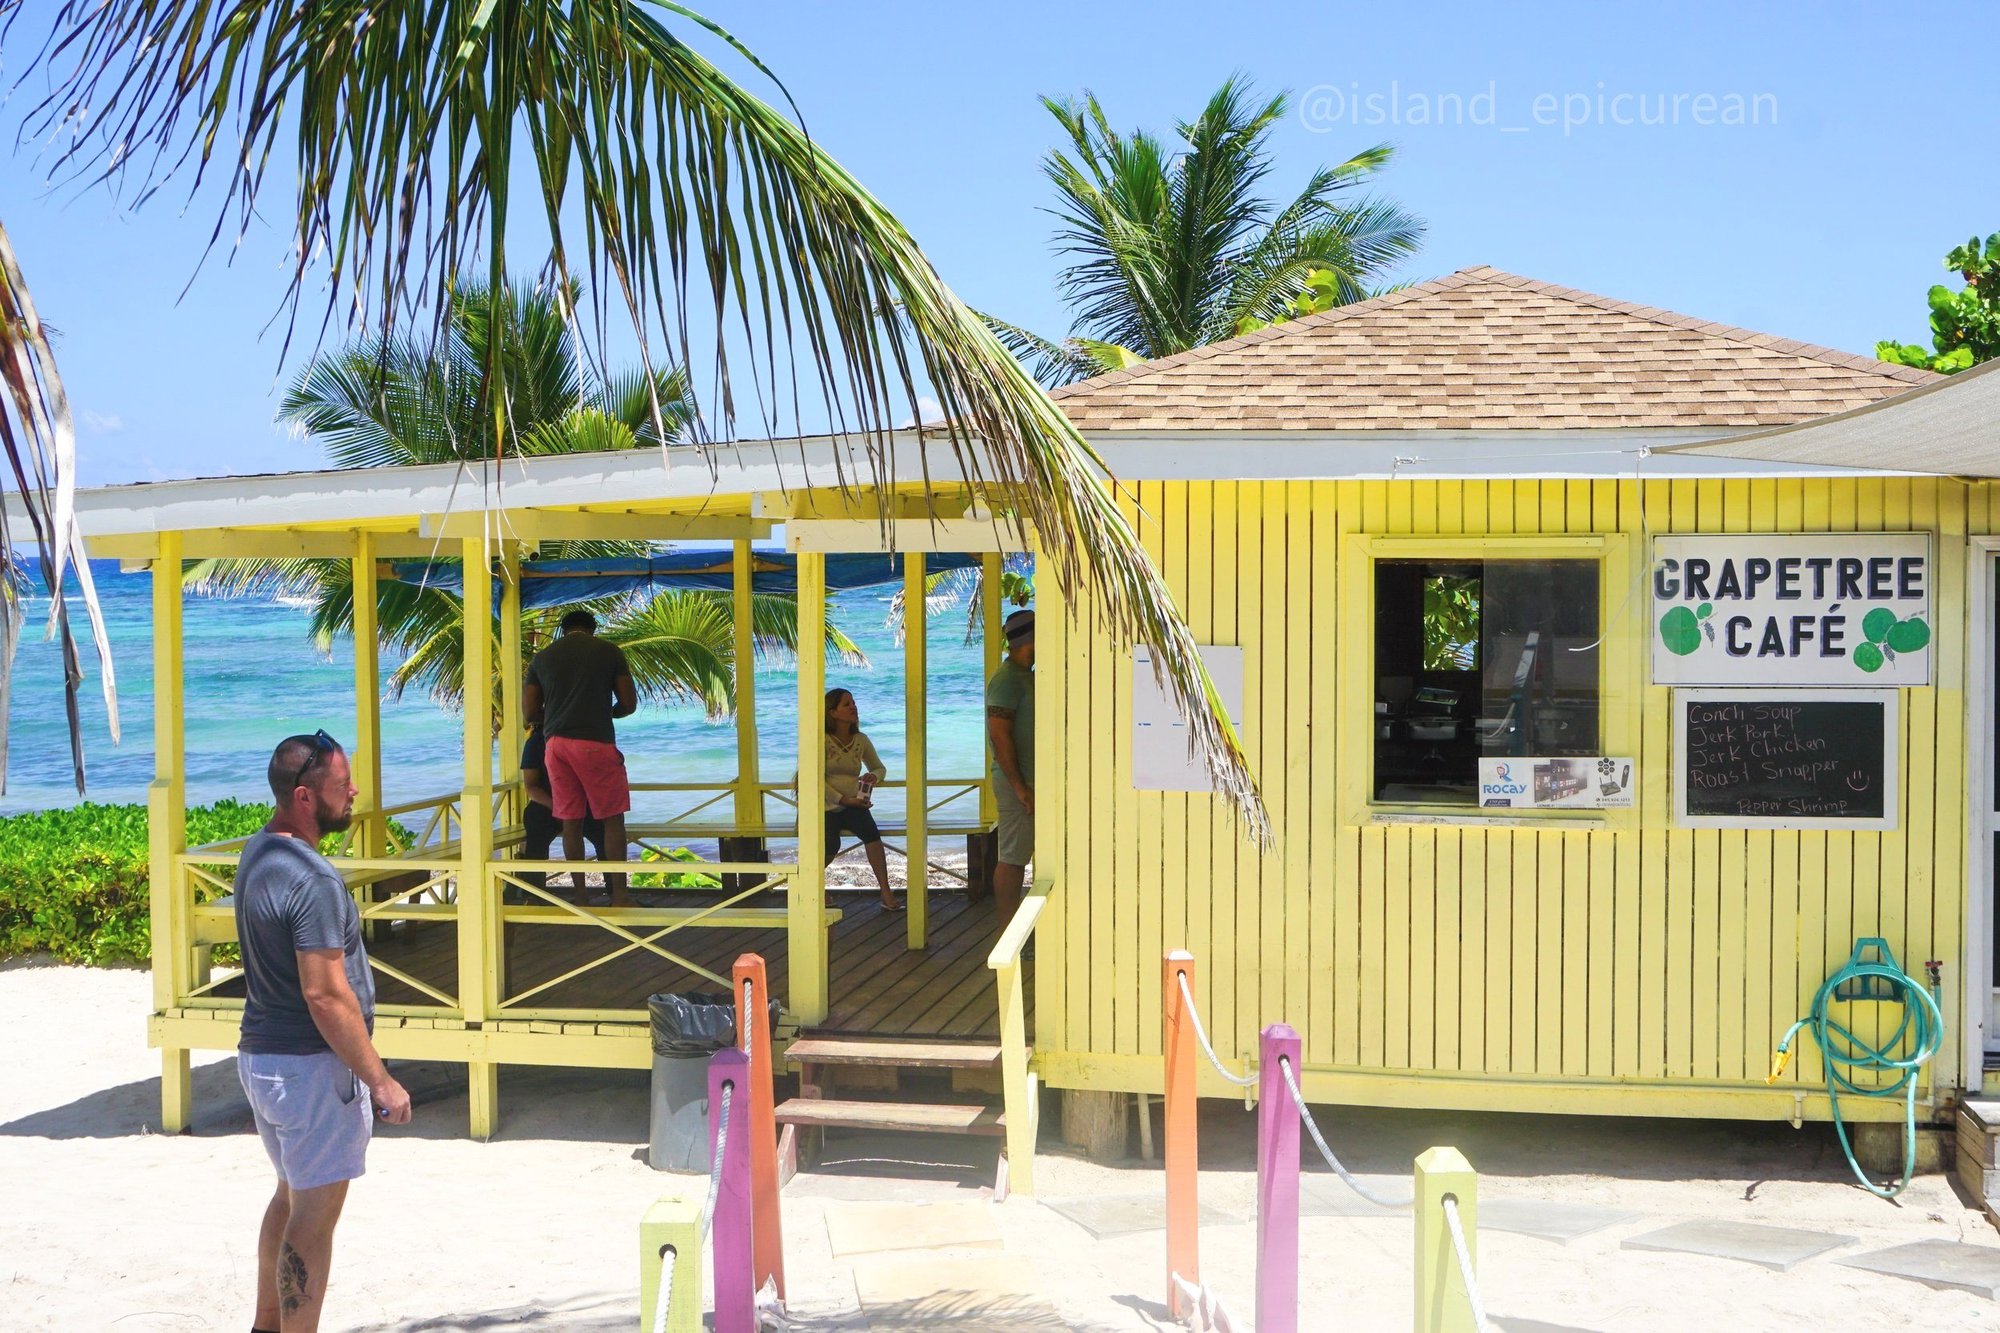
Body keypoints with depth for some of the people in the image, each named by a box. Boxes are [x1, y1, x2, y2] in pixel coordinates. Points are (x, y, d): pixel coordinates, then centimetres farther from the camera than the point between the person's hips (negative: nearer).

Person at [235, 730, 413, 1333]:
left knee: (291, 1195, 24)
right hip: (311, 1066, -10)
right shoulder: (313, 880, -25)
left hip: (262, 1054, 10)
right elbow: (326, 995, -26)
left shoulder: (259, 851, 6)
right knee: (314, 1216, -1)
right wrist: (379, 1080, -19)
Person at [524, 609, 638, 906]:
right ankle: (618, 895, 0)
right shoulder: (610, 652, 5)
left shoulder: (541, 658, 13)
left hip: (555, 744, 3)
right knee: (613, 818, 3)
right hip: (596, 742, -3)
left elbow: (529, 713, 11)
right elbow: (629, 704, 5)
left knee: (571, 821, 8)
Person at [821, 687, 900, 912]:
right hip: (828, 807, -3)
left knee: (871, 834, -26)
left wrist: (874, 776, -7)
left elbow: (880, 768, 18)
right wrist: (842, 799, -18)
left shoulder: (861, 740, 5)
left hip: (854, 804, 3)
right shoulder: (823, 740, -10)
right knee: (831, 849, -18)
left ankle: (887, 895, -26)